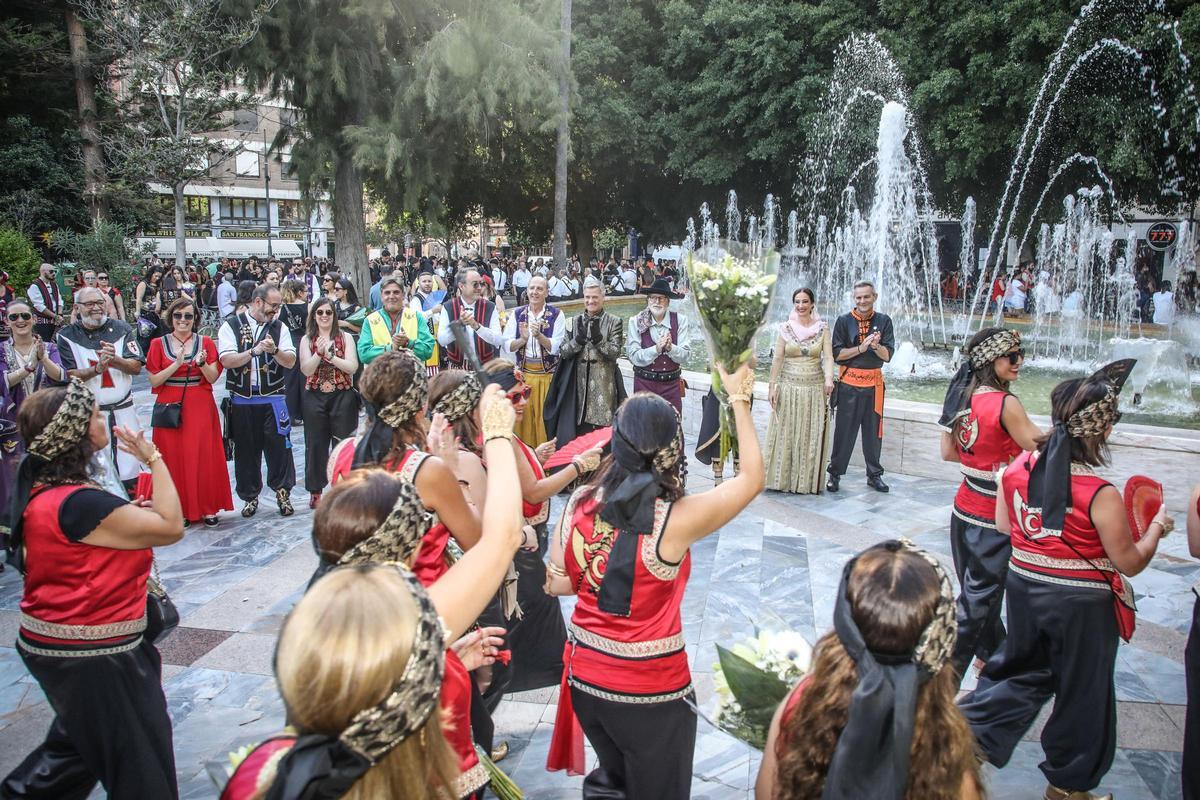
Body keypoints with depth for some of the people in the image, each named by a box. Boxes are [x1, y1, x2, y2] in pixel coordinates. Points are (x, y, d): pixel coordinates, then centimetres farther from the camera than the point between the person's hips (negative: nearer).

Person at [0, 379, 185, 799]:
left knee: (78, 742, 31)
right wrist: (154, 460, -18)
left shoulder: (41, 488, 2)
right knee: (140, 763, 11)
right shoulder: (79, 504, -28)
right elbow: (171, 526, -25)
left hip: (53, 642, 9)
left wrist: (126, 515, -1)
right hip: (92, 655, -9)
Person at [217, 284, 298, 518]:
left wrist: (274, 350, -20)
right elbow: (227, 360, -10)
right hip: (242, 400, 0)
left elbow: (290, 360, -2)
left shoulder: (280, 328, 6)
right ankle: (250, 496, 22)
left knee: (279, 447, -4)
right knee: (246, 451, 8)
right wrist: (254, 351, -19)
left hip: (273, 399, 1)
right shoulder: (231, 326, 0)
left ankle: (283, 493, 9)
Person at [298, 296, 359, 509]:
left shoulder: (345, 337, 4)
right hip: (315, 398, 1)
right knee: (315, 444, 5)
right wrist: (319, 352, -18)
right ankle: (315, 491, 16)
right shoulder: (307, 340, 7)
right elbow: (306, 370, -5)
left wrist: (330, 355, -16)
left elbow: (353, 367, -8)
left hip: (342, 397, -1)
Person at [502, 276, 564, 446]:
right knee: (523, 417, 6)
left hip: (548, 375, -2)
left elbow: (555, 347, -10)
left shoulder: (556, 315, -3)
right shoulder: (517, 313, 4)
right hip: (523, 373, 2)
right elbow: (507, 346, 0)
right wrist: (522, 340, -19)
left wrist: (539, 335, -26)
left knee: (545, 418, 2)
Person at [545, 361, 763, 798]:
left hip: (585, 677, 5)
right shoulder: (676, 520, -23)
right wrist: (740, 400, -1)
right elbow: (752, 478, -8)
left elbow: (558, 584, 1)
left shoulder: (579, 503, -11)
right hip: (652, 690, -4)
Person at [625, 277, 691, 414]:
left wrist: (670, 347, -26)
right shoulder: (636, 321, -3)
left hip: (671, 384, 1)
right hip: (643, 383, 0)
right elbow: (633, 356, -11)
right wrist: (656, 349, -25)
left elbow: (686, 356, -7)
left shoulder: (680, 321, -2)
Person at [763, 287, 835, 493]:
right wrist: (772, 386, -3)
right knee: (785, 434, 3)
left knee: (811, 436, 3)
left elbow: (828, 357, -7)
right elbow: (777, 359, 1)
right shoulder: (785, 328, 2)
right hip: (788, 387, 0)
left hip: (814, 389, 0)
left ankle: (807, 481, 12)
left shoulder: (822, 329, 2)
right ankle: (783, 479, 12)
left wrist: (829, 378, -24)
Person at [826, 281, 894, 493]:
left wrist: (876, 346, -21)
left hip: (874, 382, 2)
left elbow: (887, 356, -1)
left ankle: (874, 475, 23)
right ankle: (835, 474, 14)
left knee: (873, 430, 9)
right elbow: (836, 354, -6)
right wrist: (861, 348, -16)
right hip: (849, 382, -2)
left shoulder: (884, 321, 3)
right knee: (844, 430, 2)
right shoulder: (844, 321, -1)